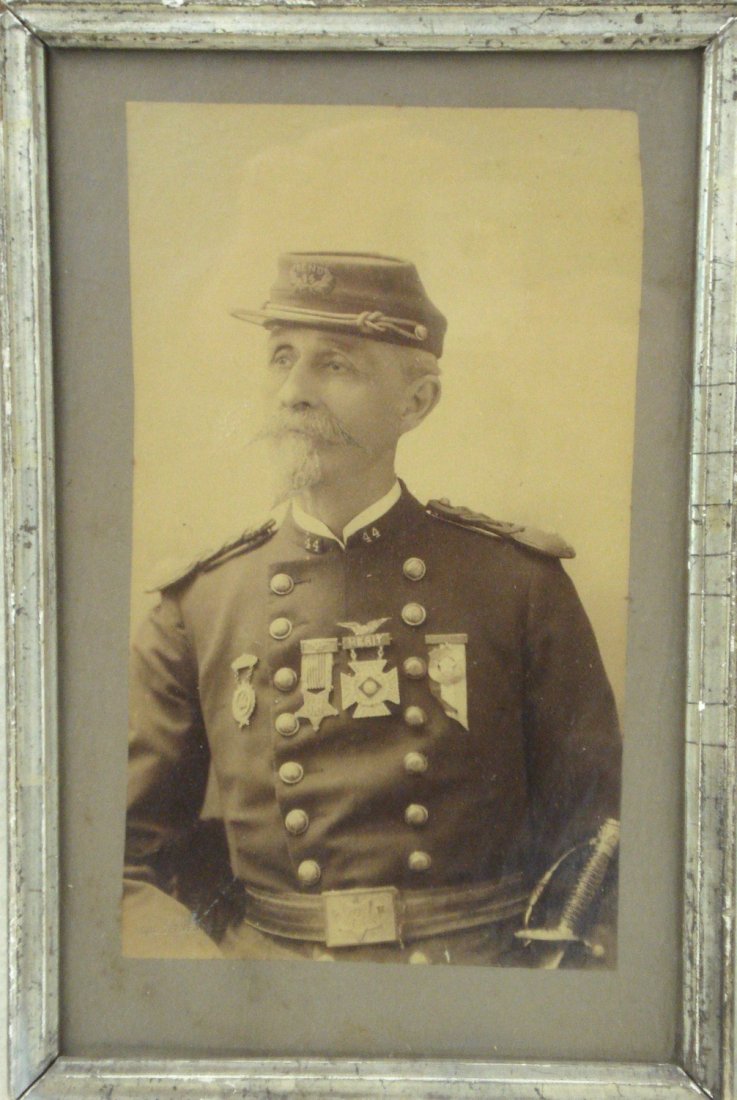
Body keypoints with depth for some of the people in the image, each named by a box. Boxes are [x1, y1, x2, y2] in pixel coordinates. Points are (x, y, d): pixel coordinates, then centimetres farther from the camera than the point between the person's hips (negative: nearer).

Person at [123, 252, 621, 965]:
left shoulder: (522, 582, 1)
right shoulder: (196, 605, 4)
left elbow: (595, 831, 7)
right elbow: (128, 860, 6)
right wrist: (201, 962, -11)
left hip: (482, 961, 1)